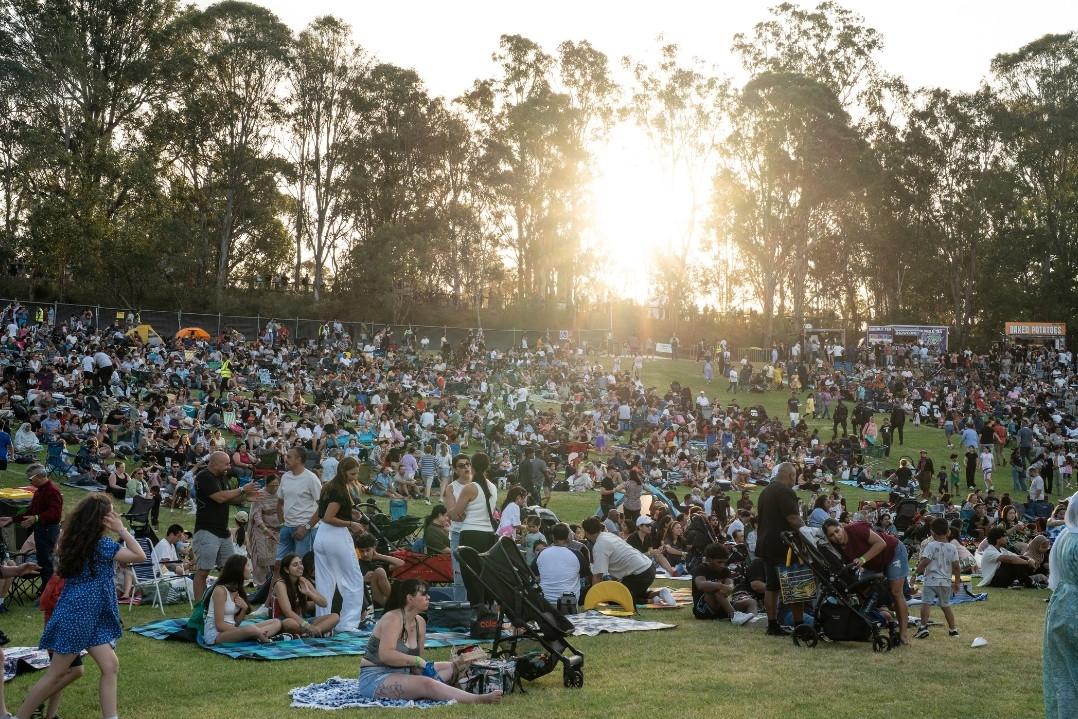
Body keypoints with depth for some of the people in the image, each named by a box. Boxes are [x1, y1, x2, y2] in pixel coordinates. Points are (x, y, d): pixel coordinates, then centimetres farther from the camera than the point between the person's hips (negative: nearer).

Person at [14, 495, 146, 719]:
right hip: (78, 616, -9)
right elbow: (140, 556, -17)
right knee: (56, 674, 1)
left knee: (110, 666, 3)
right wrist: (121, 530, -13)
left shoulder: (78, 540, 7)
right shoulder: (102, 545, -18)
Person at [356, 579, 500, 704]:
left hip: (402, 674, 10)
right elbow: (385, 654, -30)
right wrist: (418, 661, -26)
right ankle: (477, 700, -41)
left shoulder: (420, 622, 9)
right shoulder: (393, 619, -16)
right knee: (427, 684, -32)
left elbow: (418, 660, 8)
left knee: (451, 668, 3)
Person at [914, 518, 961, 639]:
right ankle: (953, 629, 23)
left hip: (931, 580, -5)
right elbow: (957, 566, 4)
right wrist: (957, 582, 14)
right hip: (946, 581, 5)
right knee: (946, 605, 19)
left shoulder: (930, 546, -7)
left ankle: (924, 626, -26)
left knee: (926, 603, -11)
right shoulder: (952, 548, 5)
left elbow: (925, 561, -17)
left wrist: (918, 570, 2)